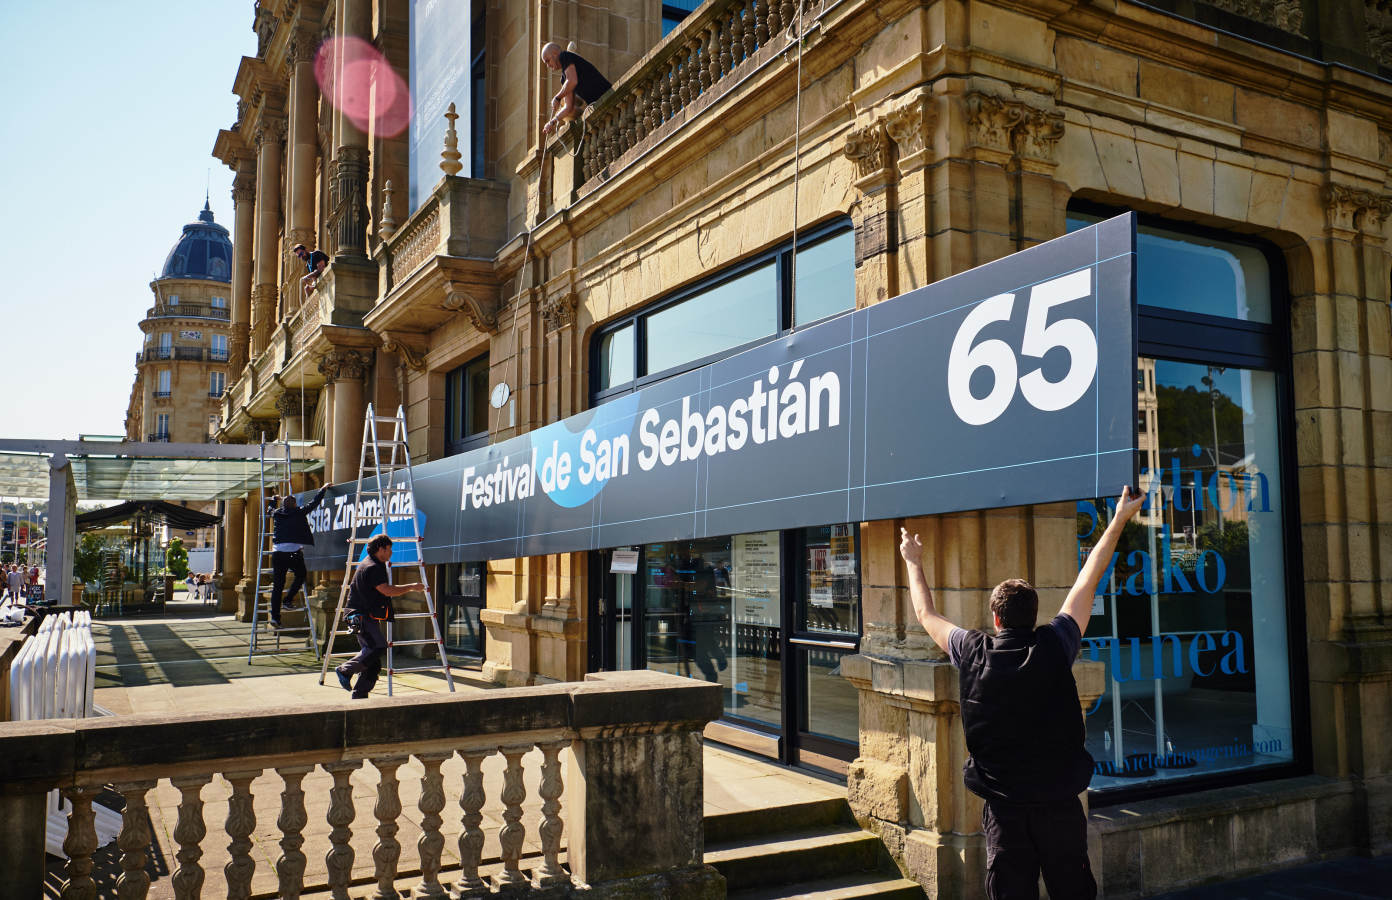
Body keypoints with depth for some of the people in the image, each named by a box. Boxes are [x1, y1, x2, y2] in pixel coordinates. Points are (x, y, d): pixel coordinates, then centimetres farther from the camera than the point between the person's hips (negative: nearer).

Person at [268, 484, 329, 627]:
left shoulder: (276, 514, 12)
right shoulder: (299, 512, 3)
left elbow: (271, 509, 36)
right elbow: (314, 503, 13)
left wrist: (273, 499, 56)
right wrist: (323, 489, 26)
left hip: (277, 553, 4)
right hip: (294, 552, -4)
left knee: (277, 585, 4)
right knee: (301, 575, 22)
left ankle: (275, 616, -1)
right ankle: (288, 600, 8)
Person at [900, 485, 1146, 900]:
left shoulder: (974, 652, -5)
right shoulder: (1054, 646, -8)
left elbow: (926, 614, 13)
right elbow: (1088, 581, 2)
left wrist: (914, 562, 28)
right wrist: (1119, 519, 12)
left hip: (1003, 807, 1)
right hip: (1060, 802, 0)